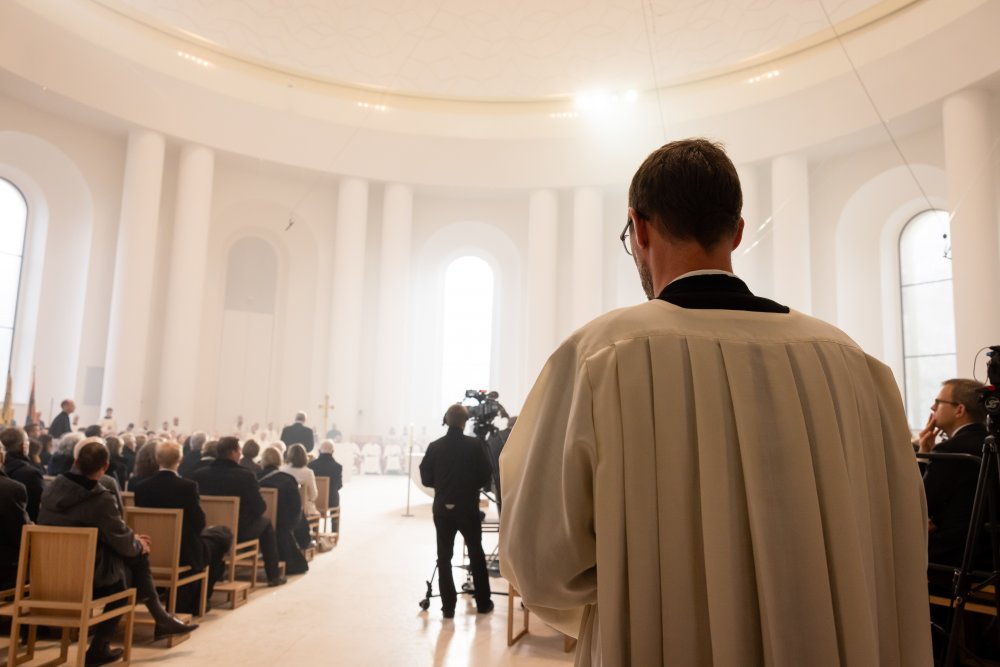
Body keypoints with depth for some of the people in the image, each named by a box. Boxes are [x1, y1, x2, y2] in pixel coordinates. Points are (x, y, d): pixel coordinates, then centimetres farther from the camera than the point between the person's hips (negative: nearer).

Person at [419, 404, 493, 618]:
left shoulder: (435, 446, -5)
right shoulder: (474, 445, -10)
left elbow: (426, 479, -1)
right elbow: (485, 476, -6)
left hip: (442, 509, 1)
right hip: (468, 509, -1)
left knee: (444, 557, 8)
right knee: (476, 555, 13)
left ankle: (448, 607, 7)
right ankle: (483, 603, 22)